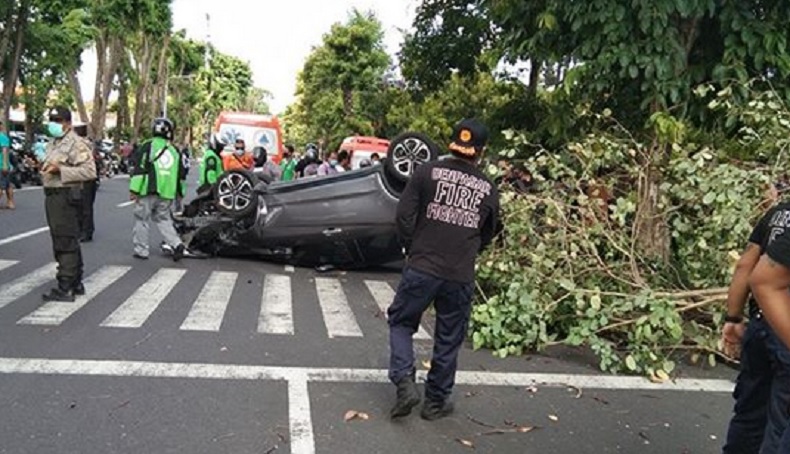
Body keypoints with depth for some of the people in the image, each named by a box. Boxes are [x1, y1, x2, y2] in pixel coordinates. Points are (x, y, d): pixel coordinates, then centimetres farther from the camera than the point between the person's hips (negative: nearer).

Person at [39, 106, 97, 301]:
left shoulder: (77, 144, -11)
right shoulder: (54, 143, 20)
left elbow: (90, 171, -21)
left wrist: (60, 169, -24)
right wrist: (43, 167, 12)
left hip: (66, 196, -10)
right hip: (52, 195, 10)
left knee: (65, 243, -8)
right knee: (68, 242, 14)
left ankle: (65, 288, -5)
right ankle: (76, 283, 23)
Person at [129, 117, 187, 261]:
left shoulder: (147, 147, -2)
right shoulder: (174, 151, 12)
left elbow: (140, 168, -8)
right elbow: (181, 174, 17)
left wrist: (134, 189, -8)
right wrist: (180, 192, 26)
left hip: (148, 191, -4)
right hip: (167, 193, 4)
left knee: (142, 219, 8)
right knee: (163, 219, 16)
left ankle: (141, 250, 12)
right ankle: (176, 244, -1)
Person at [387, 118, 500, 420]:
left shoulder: (428, 172, -3)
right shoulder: (488, 189, 5)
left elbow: (404, 216, -6)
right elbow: (487, 236, 14)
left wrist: (412, 249, 9)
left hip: (422, 268, -2)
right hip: (461, 276, 2)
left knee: (400, 322, 17)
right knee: (449, 339, 14)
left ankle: (404, 382, 1)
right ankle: (436, 402, 26)